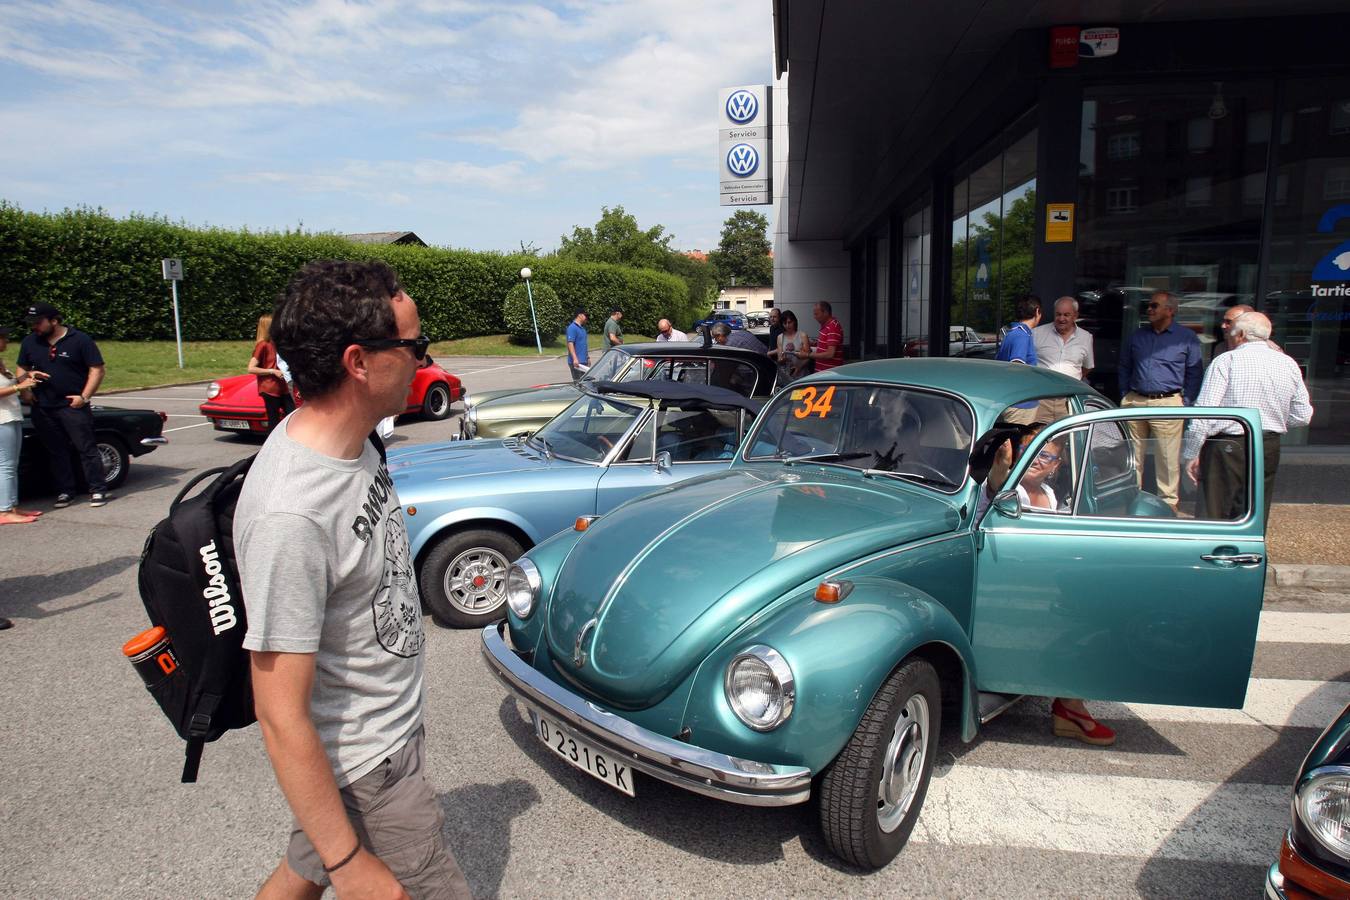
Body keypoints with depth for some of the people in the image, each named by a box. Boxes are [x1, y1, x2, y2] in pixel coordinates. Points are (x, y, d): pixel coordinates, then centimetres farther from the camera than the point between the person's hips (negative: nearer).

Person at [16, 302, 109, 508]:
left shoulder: (80, 340, -4)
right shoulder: (30, 342, 10)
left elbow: (97, 369, -5)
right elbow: (22, 369, 21)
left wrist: (84, 397, -12)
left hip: (73, 406, -5)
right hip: (42, 409, 5)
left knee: (86, 448, -4)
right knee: (56, 452, 10)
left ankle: (98, 490, 1)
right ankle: (65, 492, 19)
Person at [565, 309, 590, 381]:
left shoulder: (582, 328, 16)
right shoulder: (572, 328, -13)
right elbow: (570, 344, -20)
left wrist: (588, 357, 24)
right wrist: (575, 359, -27)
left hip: (583, 361, 9)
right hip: (576, 362, -9)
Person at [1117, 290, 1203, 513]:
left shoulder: (1187, 338, 3)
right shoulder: (1137, 336, 12)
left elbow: (1194, 374, 3)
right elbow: (1124, 368, 20)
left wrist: (1186, 404, -5)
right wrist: (1125, 395, 10)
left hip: (1168, 404, -3)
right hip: (1134, 403, 4)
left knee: (1168, 459, -1)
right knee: (1132, 456, 8)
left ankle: (1168, 502, 10)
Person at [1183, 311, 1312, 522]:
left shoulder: (1226, 360, -10)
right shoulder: (1289, 364, 7)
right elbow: (1302, 416, 11)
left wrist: (1191, 454, -11)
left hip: (1227, 449, -5)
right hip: (1269, 449, 6)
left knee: (1212, 518, 2)